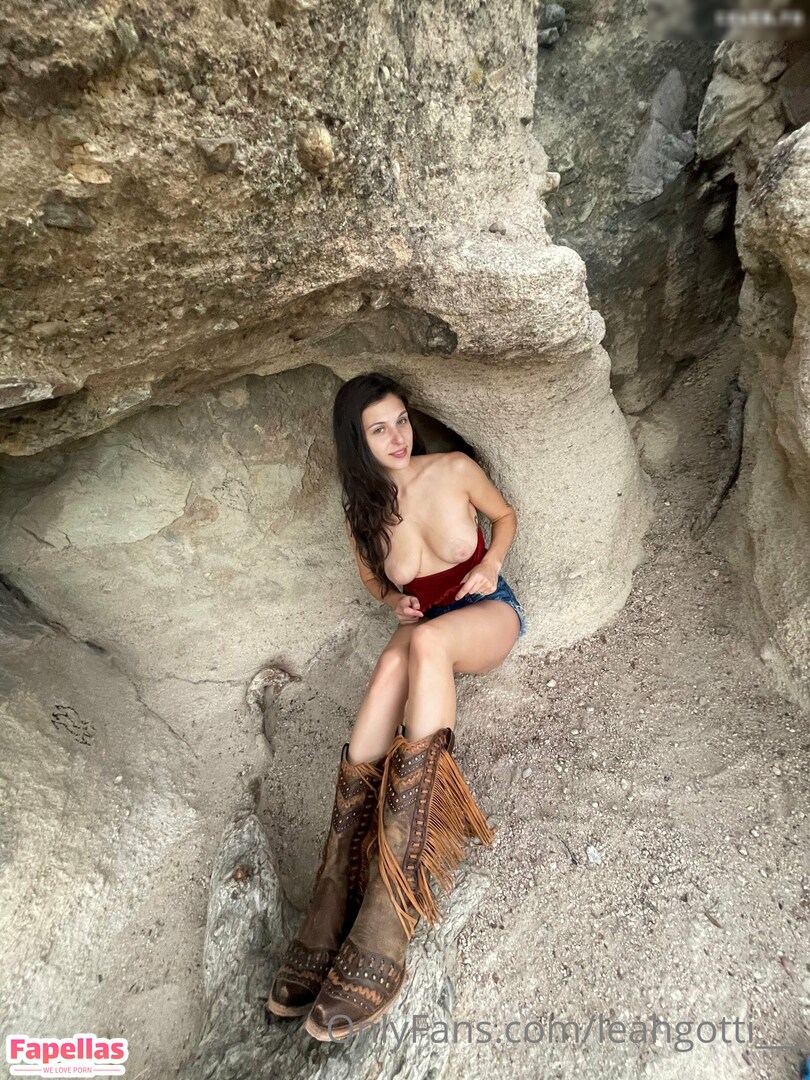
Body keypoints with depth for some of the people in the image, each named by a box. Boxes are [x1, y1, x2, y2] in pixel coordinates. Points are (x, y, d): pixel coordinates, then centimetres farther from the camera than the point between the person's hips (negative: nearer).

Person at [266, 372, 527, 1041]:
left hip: (489, 612, -2)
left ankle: (386, 917, -39)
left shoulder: (455, 470, -7)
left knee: (424, 643, -38)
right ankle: (331, 919, -31)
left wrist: (491, 565, -9)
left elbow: (506, 515, 8)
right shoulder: (363, 513, -1)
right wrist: (394, 600, -7)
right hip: (423, 627, 2)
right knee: (394, 664, -36)